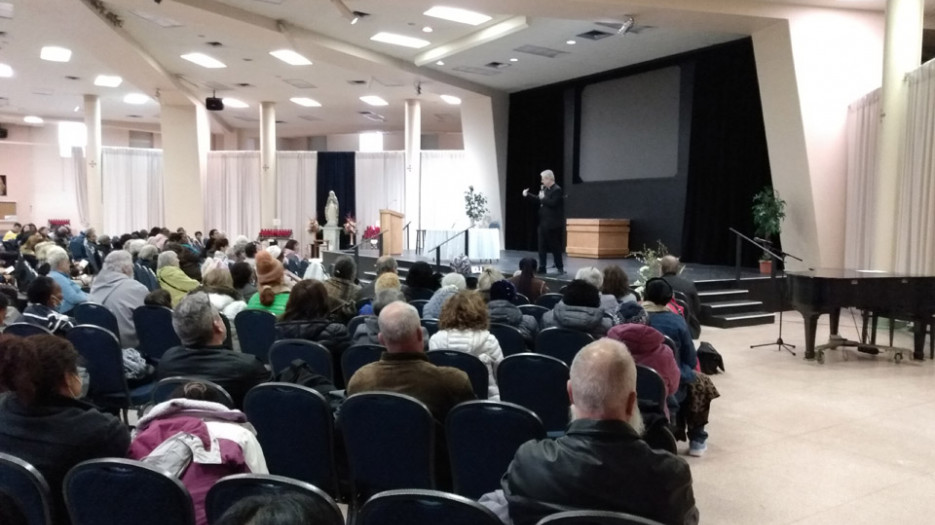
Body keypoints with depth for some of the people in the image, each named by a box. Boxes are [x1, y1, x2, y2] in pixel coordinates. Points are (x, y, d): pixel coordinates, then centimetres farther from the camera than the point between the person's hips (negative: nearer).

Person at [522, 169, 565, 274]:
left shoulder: (557, 190, -13)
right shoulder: (545, 189, 12)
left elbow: (552, 203, -24)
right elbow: (538, 199, 21)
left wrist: (543, 198, -13)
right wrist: (527, 195, 12)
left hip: (552, 224, -8)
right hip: (543, 223, 8)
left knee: (554, 246, 0)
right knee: (542, 247, 9)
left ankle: (560, 267, 12)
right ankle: (542, 268, 14)